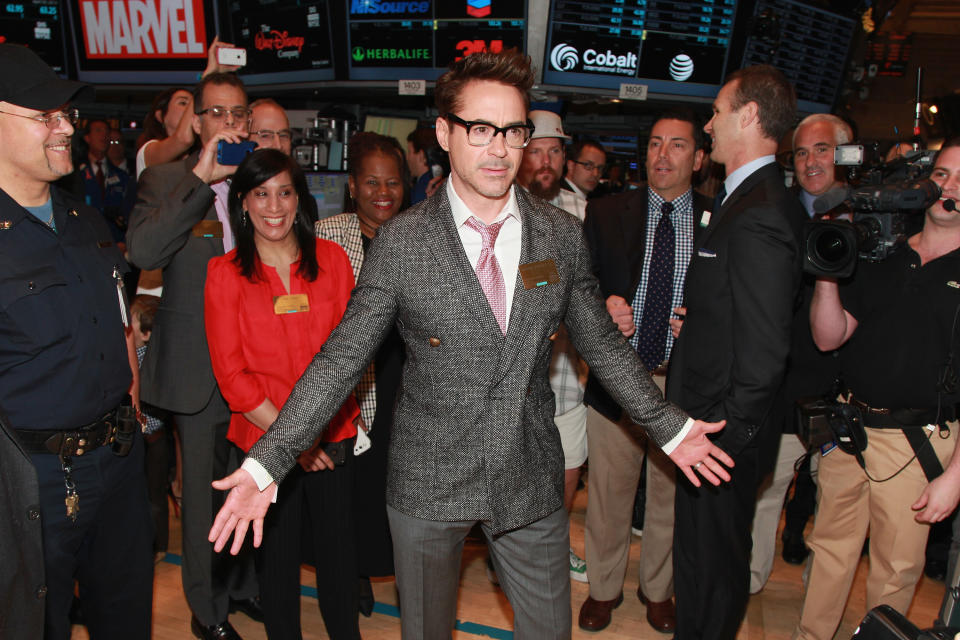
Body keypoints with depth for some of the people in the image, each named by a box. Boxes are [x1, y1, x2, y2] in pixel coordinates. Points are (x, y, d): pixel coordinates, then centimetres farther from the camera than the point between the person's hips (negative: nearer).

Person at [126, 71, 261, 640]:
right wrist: (201, 177, -22)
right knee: (205, 491, 10)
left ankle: (246, 583, 39)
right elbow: (142, 252, -21)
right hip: (199, 367, -2)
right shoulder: (165, 181, -1)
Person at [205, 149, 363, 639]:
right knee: (277, 552, 13)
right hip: (263, 435, -1)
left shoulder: (331, 259, 2)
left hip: (333, 432, 1)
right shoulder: (225, 273, -2)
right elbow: (230, 372, -5)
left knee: (338, 545, 10)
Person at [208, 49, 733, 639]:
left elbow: (602, 343, 7)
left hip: (533, 481, 2)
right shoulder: (400, 242, -10)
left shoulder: (563, 235, -3)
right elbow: (341, 359, -8)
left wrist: (671, 428, 8)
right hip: (427, 485, -1)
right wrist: (266, 464, -14)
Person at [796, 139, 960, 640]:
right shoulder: (879, 258, 7)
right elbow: (828, 338, 3)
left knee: (896, 569, 11)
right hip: (848, 427, 4)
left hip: (917, 442, -3)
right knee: (830, 547, 16)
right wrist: (827, 274, -13)